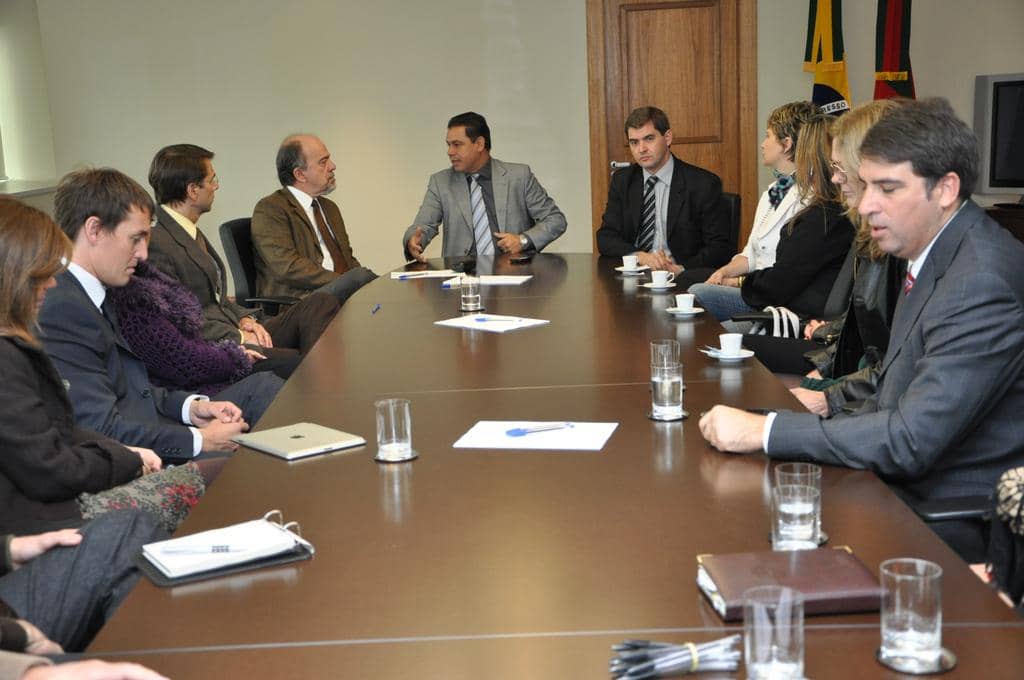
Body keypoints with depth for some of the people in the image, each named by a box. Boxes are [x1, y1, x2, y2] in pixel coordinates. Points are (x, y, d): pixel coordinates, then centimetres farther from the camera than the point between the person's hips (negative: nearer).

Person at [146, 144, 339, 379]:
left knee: (320, 302, -4)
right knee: (293, 362, -31)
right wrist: (236, 338, -14)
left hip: (233, 331, 10)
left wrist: (243, 318, 5)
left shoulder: (190, 231, 19)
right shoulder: (156, 243, -14)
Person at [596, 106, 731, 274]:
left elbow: (720, 247, -4)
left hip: (682, 280, -2)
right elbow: (606, 237, 5)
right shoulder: (622, 181, 11)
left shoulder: (704, 184, -2)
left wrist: (681, 269, -21)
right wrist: (639, 256, -14)